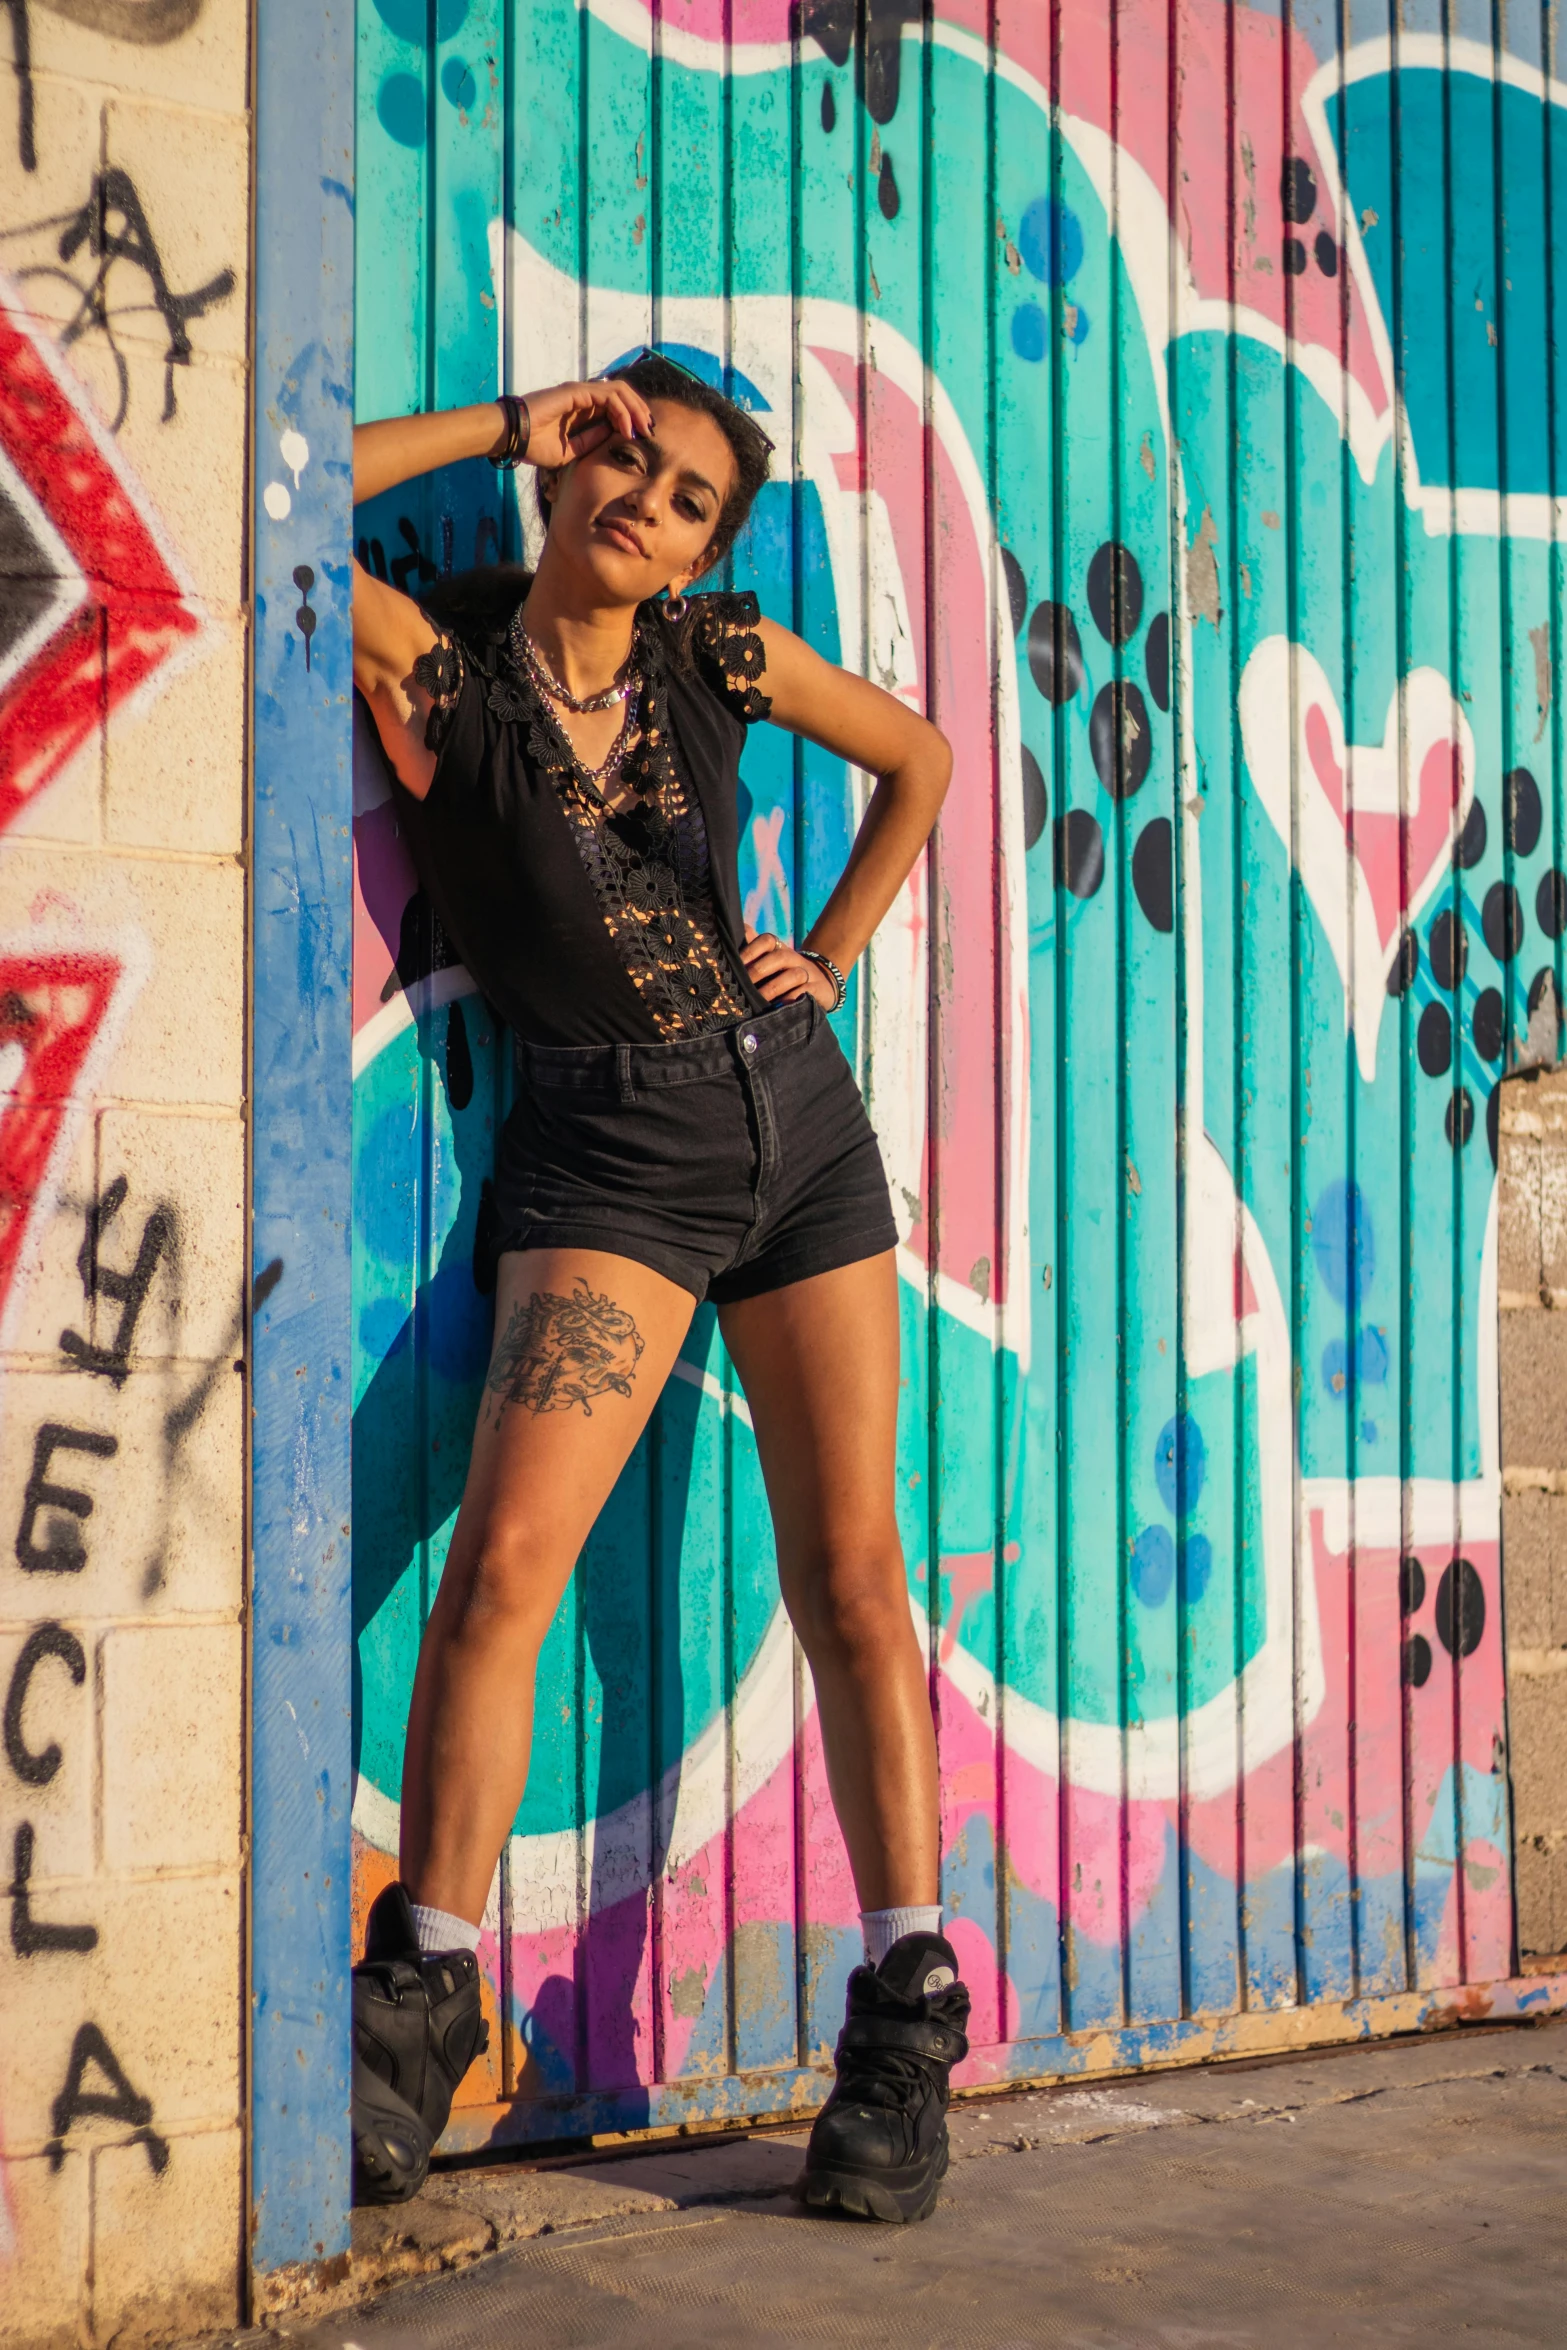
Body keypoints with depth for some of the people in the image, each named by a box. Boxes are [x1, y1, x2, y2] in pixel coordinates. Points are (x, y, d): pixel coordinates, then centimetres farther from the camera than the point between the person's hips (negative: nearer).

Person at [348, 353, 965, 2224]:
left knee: (851, 1570, 1)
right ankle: (423, 1997, -6)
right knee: (506, 1555, -19)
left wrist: (828, 957, 11)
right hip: (611, 1153, -3)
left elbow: (918, 758, 21)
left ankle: (908, 2011, 8)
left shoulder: (723, 659, 5)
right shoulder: (439, 657, -4)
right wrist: (505, 427, -9)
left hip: (795, 1116, 3)